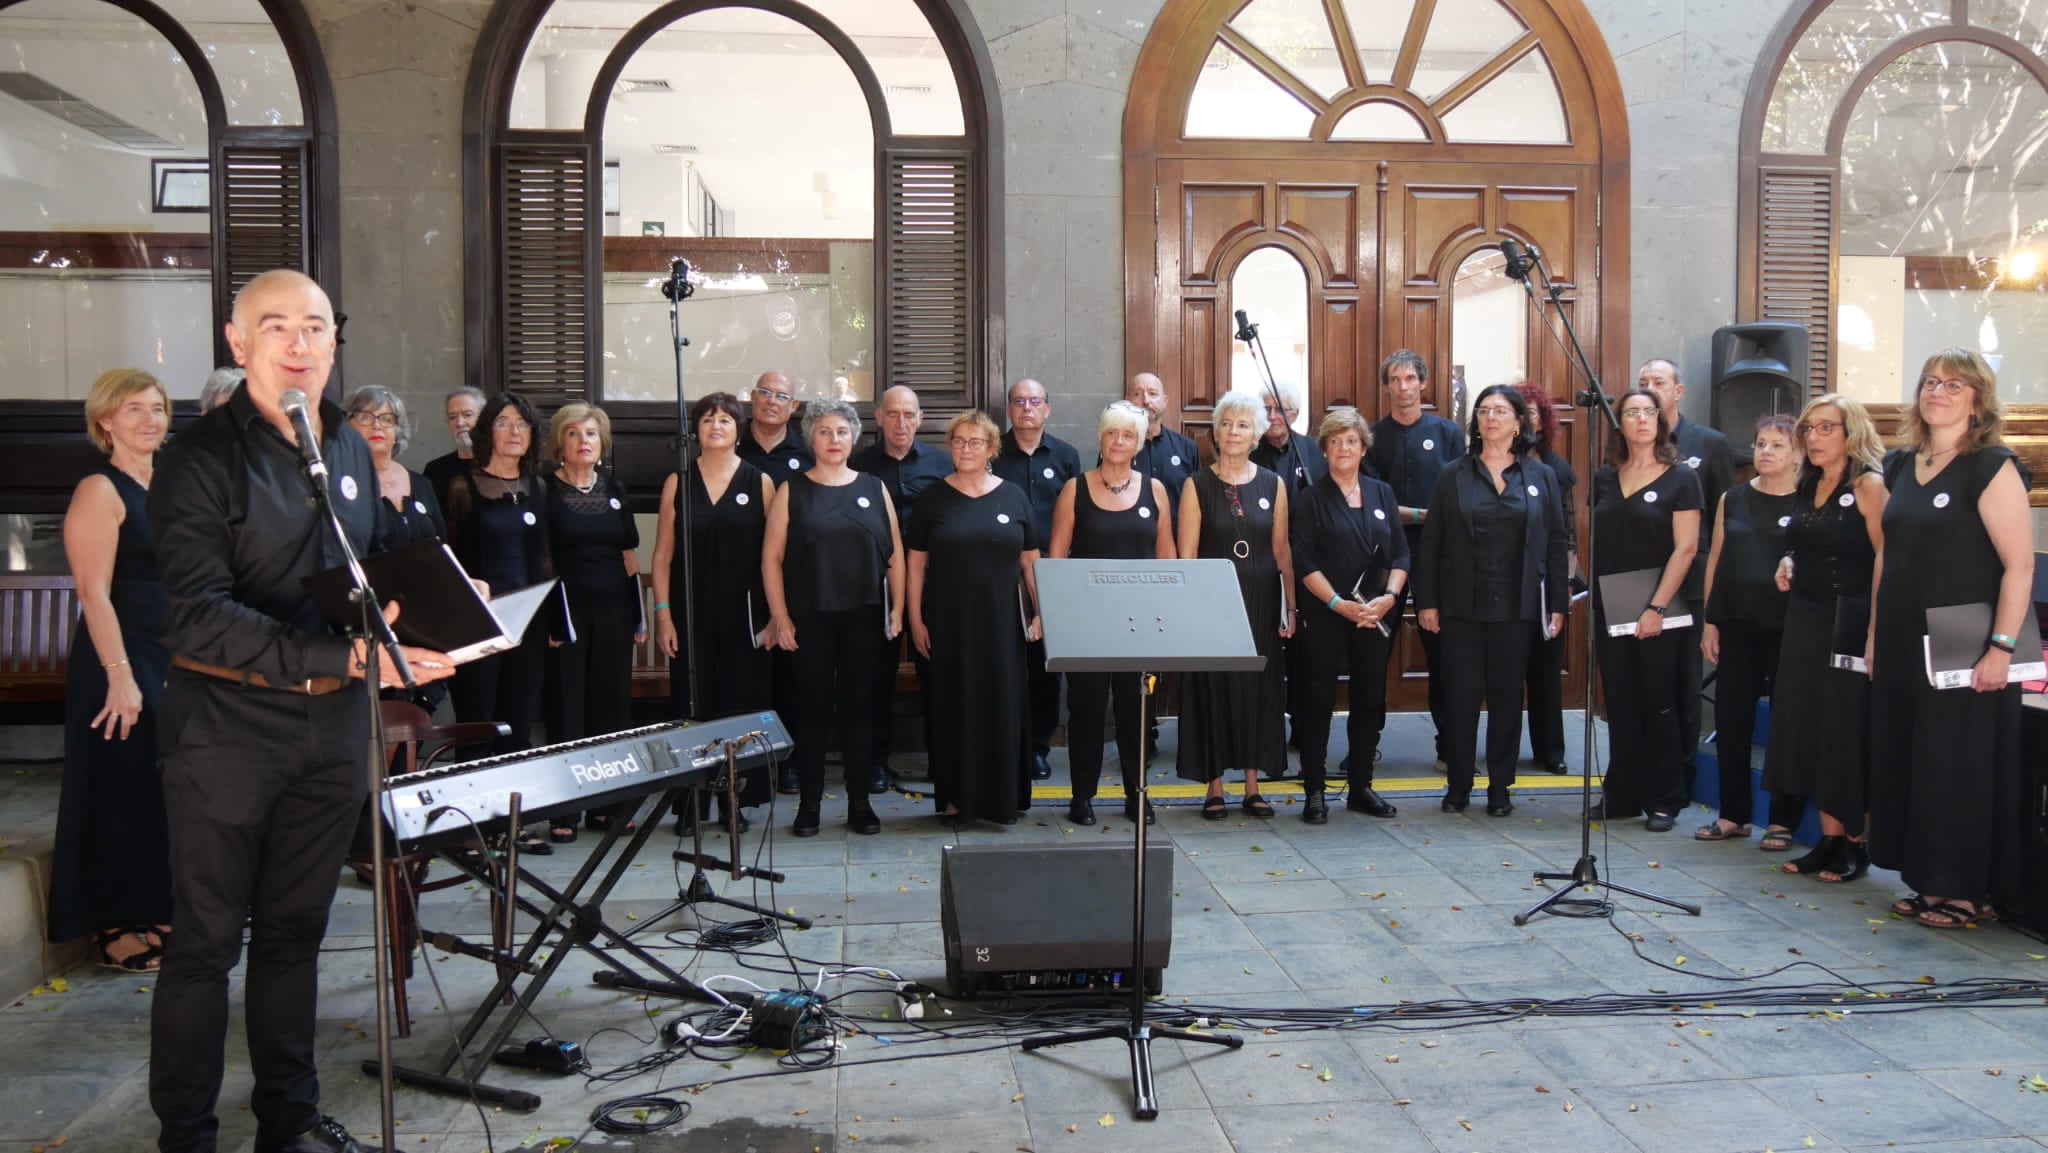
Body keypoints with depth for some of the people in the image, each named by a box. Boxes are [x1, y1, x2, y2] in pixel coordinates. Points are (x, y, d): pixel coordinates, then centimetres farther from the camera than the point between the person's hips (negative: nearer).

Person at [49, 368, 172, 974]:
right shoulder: (100, 491, -12)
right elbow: (94, 592, -18)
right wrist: (119, 676, -23)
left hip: (170, 658, 8)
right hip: (119, 660, -8)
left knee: (162, 791, 14)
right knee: (121, 793, 1)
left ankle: (150, 912, 26)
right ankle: (115, 928, 12)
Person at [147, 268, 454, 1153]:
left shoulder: (350, 450, 10)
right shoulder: (201, 458, -11)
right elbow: (199, 616, -21)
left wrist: (399, 638, 3)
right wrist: (347, 656, -27)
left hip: (332, 722, 6)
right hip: (227, 724, -6)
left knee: (296, 930, 15)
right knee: (206, 942, 4)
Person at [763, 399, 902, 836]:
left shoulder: (874, 489, 9)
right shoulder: (791, 491, 4)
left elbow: (895, 556, 9)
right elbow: (771, 558, 1)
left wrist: (897, 609, 2)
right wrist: (780, 617, -6)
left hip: (863, 618, 1)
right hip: (810, 619, -1)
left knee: (858, 707, 6)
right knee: (813, 707, 2)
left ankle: (860, 802, 15)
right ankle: (808, 804, 11)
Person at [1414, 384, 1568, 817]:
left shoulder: (1541, 477, 6)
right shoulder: (1453, 475, 4)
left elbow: (1555, 543, 6)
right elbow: (1430, 542, 2)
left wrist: (1557, 604, 1)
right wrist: (1427, 602, -4)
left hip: (1516, 606, 1)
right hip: (1461, 605, 0)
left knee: (1507, 696, 7)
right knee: (1460, 695, 2)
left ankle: (1500, 787, 18)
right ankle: (1458, 785, 14)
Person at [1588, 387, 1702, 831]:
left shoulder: (1680, 478, -3)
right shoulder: (1605, 478, 9)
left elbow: (1685, 548, -9)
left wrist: (1657, 607, -15)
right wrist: (1593, 597, 5)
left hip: (1658, 613, -4)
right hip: (1610, 610, 4)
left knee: (1659, 706, 2)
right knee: (1620, 706, 9)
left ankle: (1663, 801, 11)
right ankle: (1621, 795, 18)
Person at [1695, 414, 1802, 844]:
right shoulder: (1733, 499, 10)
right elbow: (1715, 560, 10)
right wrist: (1709, 620, 6)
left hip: (1790, 629, -3)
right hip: (1737, 627, 4)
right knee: (1731, 721, 6)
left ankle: (1783, 819, 13)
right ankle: (1733, 814, 17)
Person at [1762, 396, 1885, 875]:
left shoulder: (1869, 485, -10)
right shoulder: (1807, 487, 13)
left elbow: (1887, 560, -16)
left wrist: (1874, 632, -24)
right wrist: (1789, 563, 5)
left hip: (1850, 621, -7)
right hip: (1805, 620, 7)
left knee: (1849, 731, 0)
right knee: (1808, 727, 8)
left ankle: (1857, 843, 12)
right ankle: (1829, 837, 17)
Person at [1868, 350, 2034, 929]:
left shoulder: (1992, 466, -10)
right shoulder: (1901, 465, 10)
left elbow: (2020, 564, -15)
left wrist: (2001, 648, -20)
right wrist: (1875, 633, 13)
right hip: (1904, 644, 7)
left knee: (1962, 766, 0)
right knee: (1909, 761, 10)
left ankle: (1970, 892, 11)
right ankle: (1931, 882, 21)